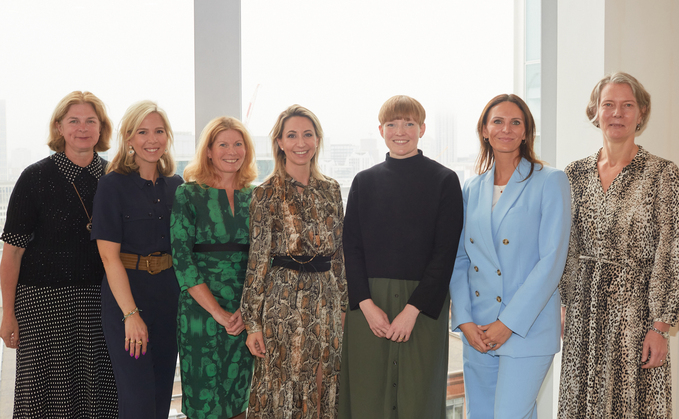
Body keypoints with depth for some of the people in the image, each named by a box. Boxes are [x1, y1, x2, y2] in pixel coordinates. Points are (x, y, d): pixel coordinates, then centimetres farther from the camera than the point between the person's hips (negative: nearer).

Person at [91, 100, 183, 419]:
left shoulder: (175, 185, 9)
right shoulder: (113, 184, -7)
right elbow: (109, 255, -12)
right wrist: (131, 314, -17)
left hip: (169, 295, 5)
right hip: (126, 294, -5)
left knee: (162, 391, 10)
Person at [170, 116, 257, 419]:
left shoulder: (254, 197, 9)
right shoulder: (189, 195, -2)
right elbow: (181, 259, -9)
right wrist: (218, 313, -13)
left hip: (248, 314, 4)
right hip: (201, 311, -3)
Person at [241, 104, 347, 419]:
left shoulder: (331, 189, 8)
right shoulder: (267, 194, -6)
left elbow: (337, 252, 13)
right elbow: (257, 259, -6)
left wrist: (343, 301, 12)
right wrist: (252, 321, -8)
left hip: (326, 301, 5)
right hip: (284, 302, -4)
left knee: (323, 390, 11)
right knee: (284, 390, 4)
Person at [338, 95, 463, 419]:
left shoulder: (444, 180, 2)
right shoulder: (364, 181, 10)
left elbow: (446, 252, -4)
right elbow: (351, 247, 6)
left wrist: (413, 309, -12)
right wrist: (367, 304, -7)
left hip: (423, 307, -2)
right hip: (367, 304, 2)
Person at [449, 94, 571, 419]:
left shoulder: (550, 182, -4)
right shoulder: (471, 189, 10)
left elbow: (552, 260, -11)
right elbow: (459, 259, 10)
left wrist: (509, 324, -13)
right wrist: (464, 320, -3)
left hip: (527, 329, -5)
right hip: (476, 331, 5)